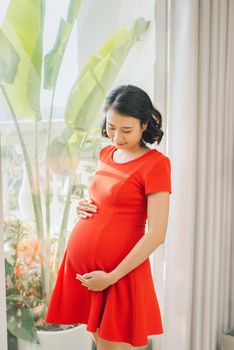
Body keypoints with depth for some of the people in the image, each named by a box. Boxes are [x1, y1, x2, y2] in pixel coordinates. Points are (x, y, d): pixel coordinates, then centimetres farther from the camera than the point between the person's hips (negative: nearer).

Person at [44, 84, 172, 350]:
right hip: (80, 265, 6)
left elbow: (156, 234, -15)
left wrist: (111, 276, -15)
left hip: (118, 271, -6)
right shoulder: (106, 154, 8)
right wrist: (83, 205, 2)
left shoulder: (155, 163, -12)